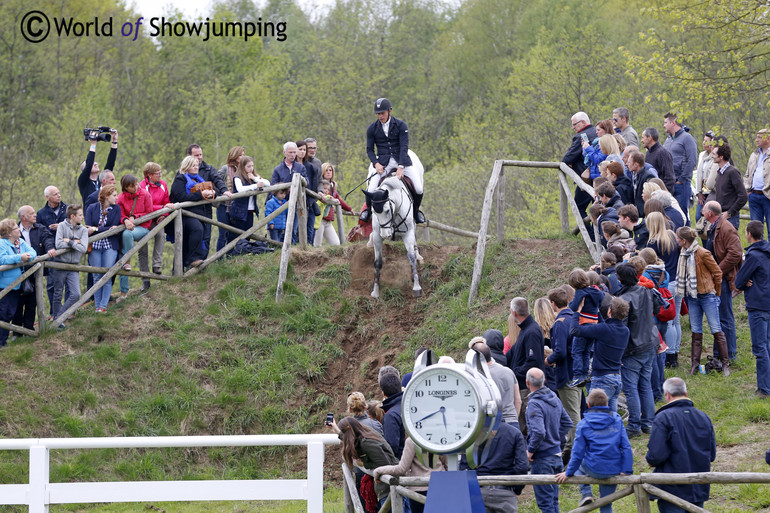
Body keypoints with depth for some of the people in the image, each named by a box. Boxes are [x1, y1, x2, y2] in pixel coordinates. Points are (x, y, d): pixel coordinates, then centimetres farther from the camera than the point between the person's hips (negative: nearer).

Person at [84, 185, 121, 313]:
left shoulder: (116, 209, 2)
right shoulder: (92, 208, 2)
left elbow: (114, 228, -8)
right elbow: (88, 229, -6)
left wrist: (96, 229, -14)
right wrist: (107, 229, -15)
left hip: (110, 246, 0)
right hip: (95, 246, 1)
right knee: (97, 277, 2)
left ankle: (103, 305, -3)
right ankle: (97, 305, 8)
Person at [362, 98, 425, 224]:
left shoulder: (400, 125, -4)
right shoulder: (372, 129, 2)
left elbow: (404, 147, -10)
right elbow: (369, 149, 5)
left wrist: (401, 167, -21)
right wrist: (376, 164, -14)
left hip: (401, 159, -1)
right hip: (383, 161, 1)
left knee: (418, 189, -10)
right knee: (371, 189, -17)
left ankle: (416, 210, 19)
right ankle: (368, 209, 15)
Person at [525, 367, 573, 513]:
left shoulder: (534, 404, -21)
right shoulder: (554, 399, 6)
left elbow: (539, 432, -31)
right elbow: (567, 423, 17)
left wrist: (530, 450, -17)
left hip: (543, 459, -8)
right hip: (557, 455, 8)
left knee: (545, 501, -2)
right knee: (553, 499, 18)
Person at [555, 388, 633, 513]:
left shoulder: (584, 424, -6)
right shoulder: (617, 420, 1)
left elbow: (578, 453, -4)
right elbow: (626, 446, -3)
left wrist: (568, 473, 7)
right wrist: (627, 470, -2)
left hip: (594, 470, -2)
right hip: (614, 471, 2)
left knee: (579, 464, 33)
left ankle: (586, 493, 17)